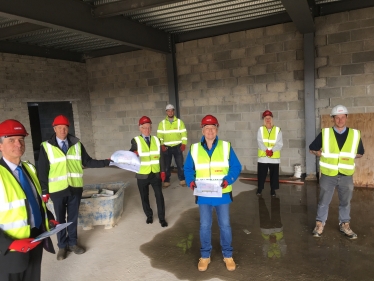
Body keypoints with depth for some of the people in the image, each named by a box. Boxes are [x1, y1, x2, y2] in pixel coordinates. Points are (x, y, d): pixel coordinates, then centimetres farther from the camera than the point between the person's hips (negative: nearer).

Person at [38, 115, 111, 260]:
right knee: (60, 219, 13)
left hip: (75, 188, 2)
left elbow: (87, 162, 4)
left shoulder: (77, 144, 1)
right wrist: (44, 191, -7)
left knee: (73, 217, 14)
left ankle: (72, 243, 32)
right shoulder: (46, 147, -7)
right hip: (57, 189, -2)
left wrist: (106, 162, -3)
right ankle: (62, 246, 29)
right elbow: (42, 171, -4)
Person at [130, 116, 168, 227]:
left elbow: (160, 157, 7)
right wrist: (134, 154, -33)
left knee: (159, 195, 0)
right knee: (144, 197, 11)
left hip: (156, 174, 2)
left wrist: (163, 171, 2)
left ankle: (161, 218, 12)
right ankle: (149, 216, 30)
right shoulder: (136, 141, -3)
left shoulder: (156, 140, 6)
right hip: (143, 175, -1)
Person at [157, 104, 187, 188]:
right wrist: (162, 145, -10)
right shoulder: (162, 123, 2)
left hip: (177, 147, -1)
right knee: (166, 165, 7)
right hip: (167, 147, 1)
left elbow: (184, 133, -1)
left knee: (180, 164, 3)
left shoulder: (179, 122, 1)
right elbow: (159, 135, 0)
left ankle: (182, 179, 17)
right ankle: (166, 181, 17)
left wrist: (183, 144, -9)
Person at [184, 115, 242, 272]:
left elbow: (236, 167, -4)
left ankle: (227, 255, 29)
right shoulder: (194, 148, 1)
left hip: (222, 194, -1)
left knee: (225, 225, 9)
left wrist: (228, 180, -21)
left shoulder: (226, 147, -4)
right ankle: (205, 256, 28)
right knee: (204, 226, 9)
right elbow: (188, 169, 5)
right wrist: (191, 181, -14)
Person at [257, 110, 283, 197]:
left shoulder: (277, 130, 4)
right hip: (263, 156, 0)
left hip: (274, 157, 0)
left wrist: (272, 150, -20)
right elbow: (260, 142, -7)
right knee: (261, 174, 6)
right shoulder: (260, 129, 4)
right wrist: (266, 150, -21)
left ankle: (273, 190, 21)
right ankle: (259, 189, 21)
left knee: (274, 175, 7)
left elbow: (280, 143, -5)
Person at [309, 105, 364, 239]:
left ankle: (345, 225, 32)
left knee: (345, 202, 15)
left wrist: (349, 156, -8)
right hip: (328, 175, -1)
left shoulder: (355, 134, 0)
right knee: (323, 201, 8)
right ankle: (319, 224, 23)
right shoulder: (325, 133, -4)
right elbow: (312, 149, 6)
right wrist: (323, 156, -8)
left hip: (346, 175, 2)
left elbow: (360, 153, 12)